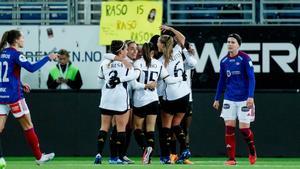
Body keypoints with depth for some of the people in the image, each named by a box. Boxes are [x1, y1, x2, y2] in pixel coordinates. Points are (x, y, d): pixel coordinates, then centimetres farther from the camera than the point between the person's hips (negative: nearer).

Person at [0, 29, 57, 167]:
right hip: (14, 96, -7)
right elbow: (31, 68, -20)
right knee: (28, 126, 6)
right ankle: (39, 157, 15)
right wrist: (48, 58, -11)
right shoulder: (15, 54, -12)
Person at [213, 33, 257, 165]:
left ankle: (252, 152, 23)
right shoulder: (224, 61, 6)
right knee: (229, 127, -4)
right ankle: (231, 158, 1)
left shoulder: (245, 59, -9)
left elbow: (251, 78, -11)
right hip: (229, 99, 4)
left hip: (244, 99, -4)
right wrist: (217, 99, 16)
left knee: (244, 128, -4)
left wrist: (251, 97, -20)